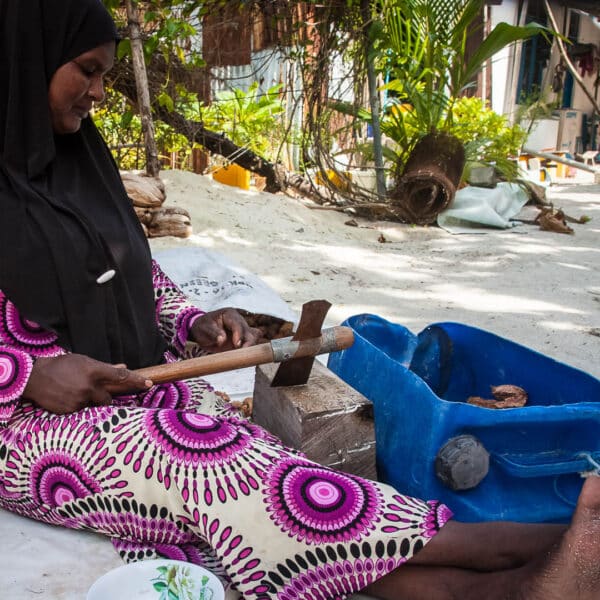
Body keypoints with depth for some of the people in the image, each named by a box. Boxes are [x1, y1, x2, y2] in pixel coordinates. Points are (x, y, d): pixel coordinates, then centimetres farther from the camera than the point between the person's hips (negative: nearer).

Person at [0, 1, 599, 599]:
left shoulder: (78, 165, 10)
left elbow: (141, 278, 16)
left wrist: (194, 324, -3)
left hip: (134, 387, 5)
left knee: (241, 472, -23)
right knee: (218, 467, -29)